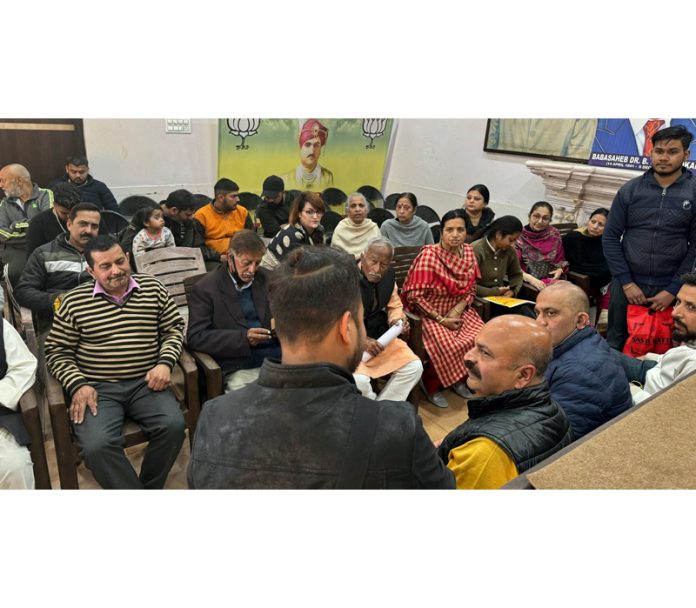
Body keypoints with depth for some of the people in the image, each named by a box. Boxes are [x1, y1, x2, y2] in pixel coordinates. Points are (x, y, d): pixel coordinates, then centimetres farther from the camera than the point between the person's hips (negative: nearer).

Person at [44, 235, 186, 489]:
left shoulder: (153, 288, 5)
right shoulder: (74, 301, 1)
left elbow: (174, 328, 11)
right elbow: (56, 351, 6)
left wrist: (165, 362, -6)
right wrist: (77, 385, -9)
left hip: (146, 382, 1)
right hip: (97, 388, -1)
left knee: (173, 426, -24)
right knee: (97, 446, -26)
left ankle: (149, 486, 2)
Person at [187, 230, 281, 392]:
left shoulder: (265, 278, 13)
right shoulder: (205, 289, -1)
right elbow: (195, 337, -8)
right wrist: (243, 338, -18)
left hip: (280, 357, 4)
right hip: (240, 369, -4)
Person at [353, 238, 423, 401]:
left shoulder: (388, 274, 1)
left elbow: (394, 305, 17)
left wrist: (397, 321, -6)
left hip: (380, 336, 6)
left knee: (414, 367, -8)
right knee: (358, 380, -29)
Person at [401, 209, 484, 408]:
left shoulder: (468, 252, 0)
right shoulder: (428, 255, -20)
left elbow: (471, 289, 7)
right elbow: (415, 295, -21)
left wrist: (457, 310, -12)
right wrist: (441, 320, -18)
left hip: (457, 311, 6)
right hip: (429, 313, -6)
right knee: (449, 346, -27)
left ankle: (459, 378, 10)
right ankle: (430, 383, 2)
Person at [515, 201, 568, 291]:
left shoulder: (554, 234, 7)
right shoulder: (519, 237, -4)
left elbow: (560, 259, 20)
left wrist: (560, 270, -1)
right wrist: (530, 278, -24)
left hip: (552, 281, 4)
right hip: (527, 284, -4)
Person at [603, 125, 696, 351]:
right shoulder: (630, 190, 1)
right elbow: (610, 237, 0)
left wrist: (674, 290, -8)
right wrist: (626, 282, -6)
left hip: (669, 289, 0)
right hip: (627, 285, 1)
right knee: (615, 346, 12)